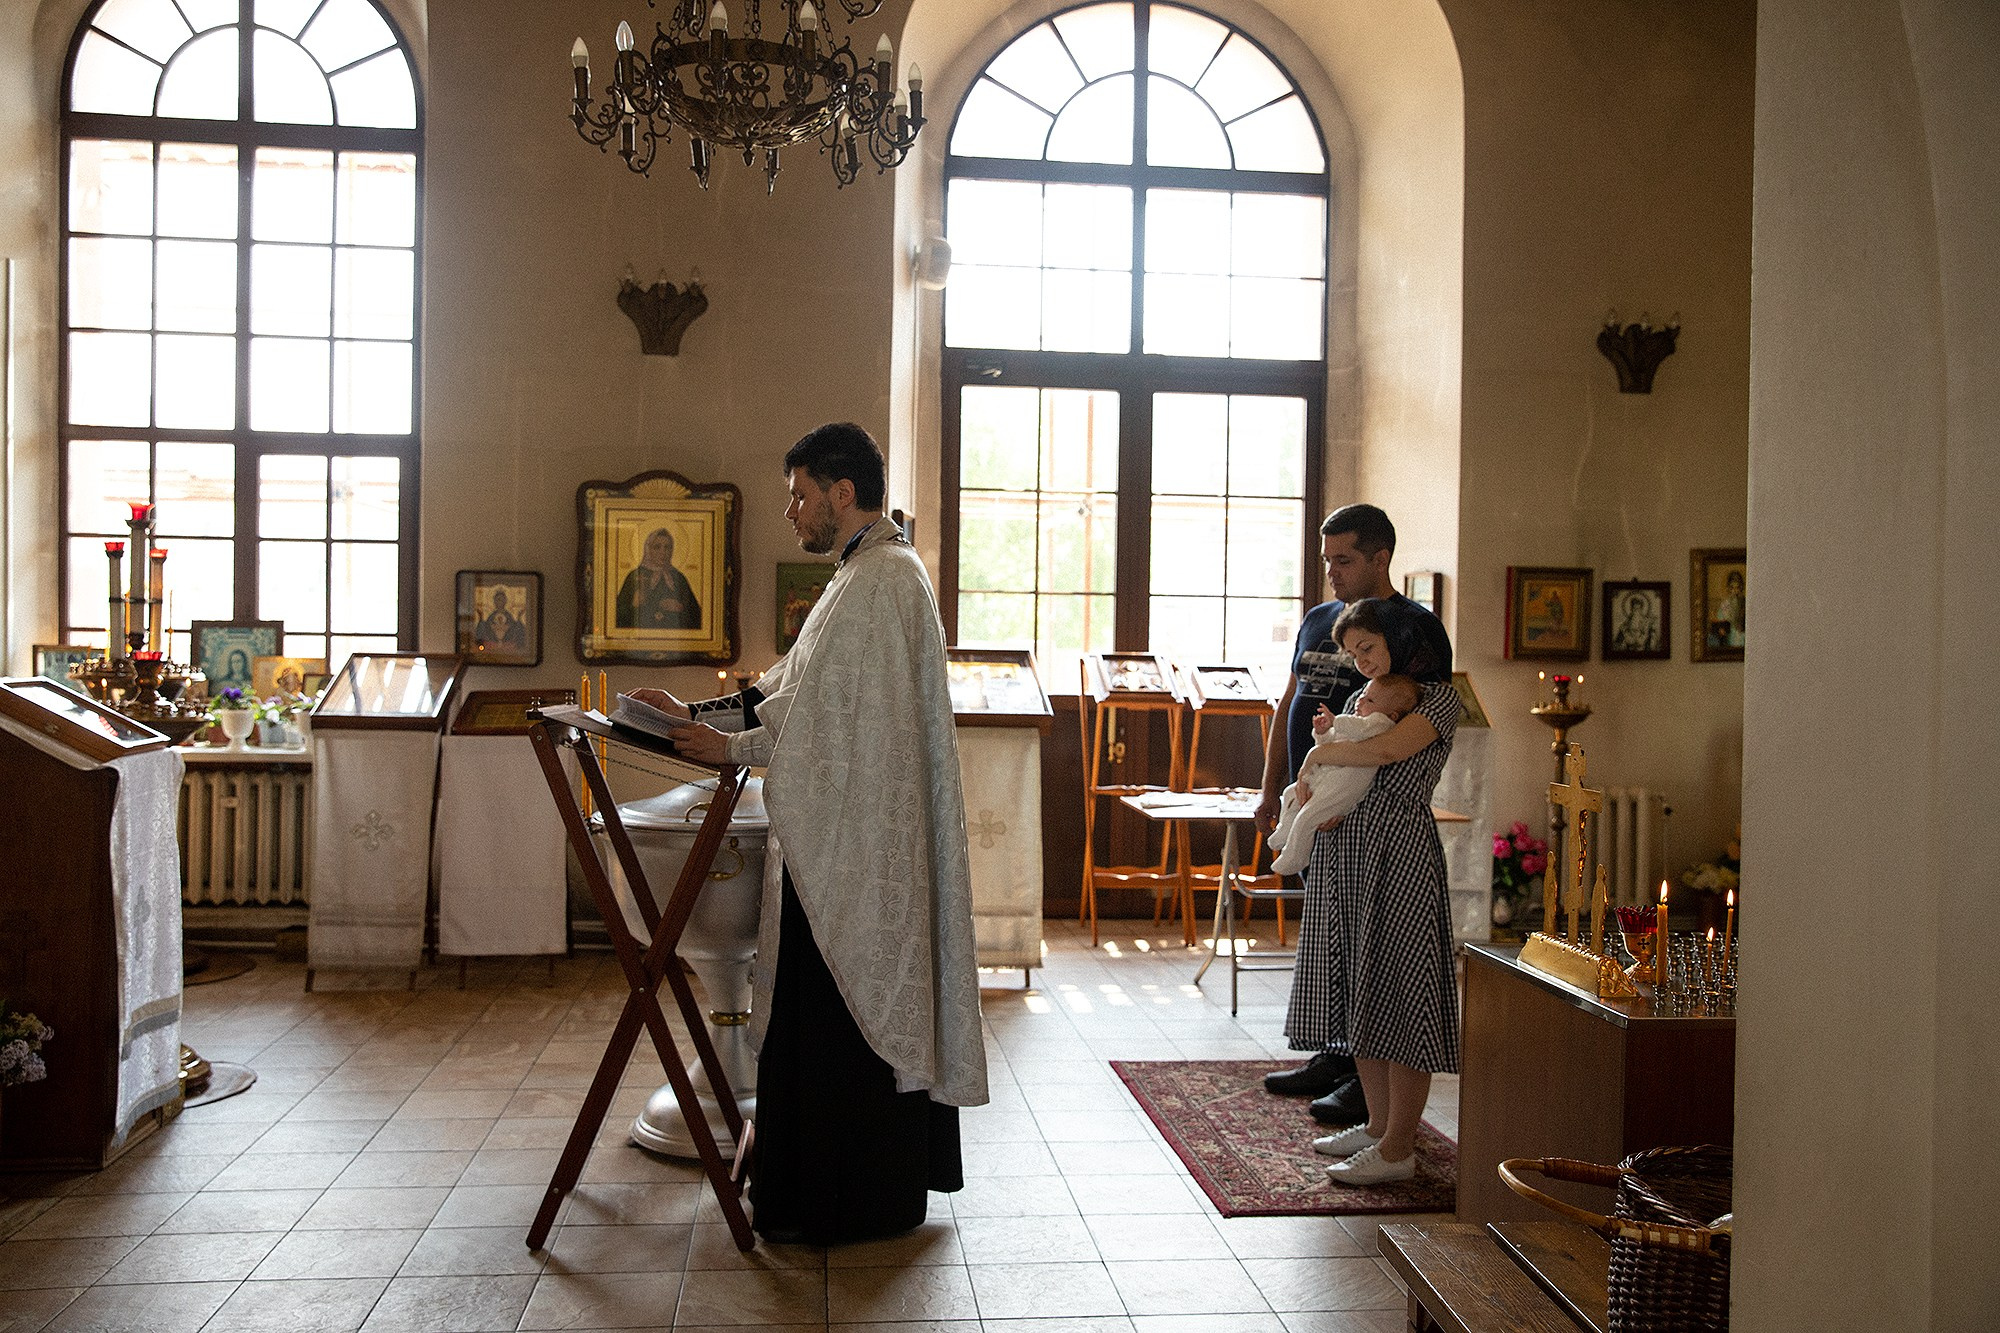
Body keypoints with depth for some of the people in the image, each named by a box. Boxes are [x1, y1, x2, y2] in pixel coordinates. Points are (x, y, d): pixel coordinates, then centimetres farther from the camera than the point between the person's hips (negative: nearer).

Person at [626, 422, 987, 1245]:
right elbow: (797, 691, 18)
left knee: (838, 1017, -1)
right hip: (855, 837, 11)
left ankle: (847, 1202, 12)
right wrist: (698, 715, 12)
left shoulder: (879, 582, -17)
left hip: (856, 841, -11)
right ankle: (887, 1182, 28)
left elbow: (835, 723, -20)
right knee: (871, 1008, 16)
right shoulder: (874, 573, 16)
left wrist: (730, 749, -11)